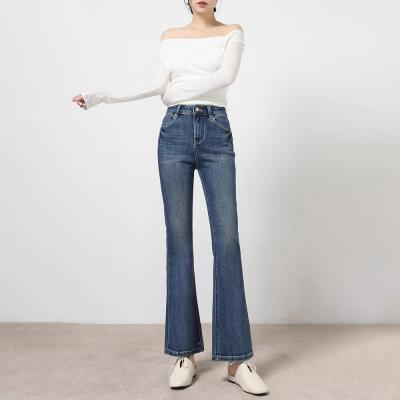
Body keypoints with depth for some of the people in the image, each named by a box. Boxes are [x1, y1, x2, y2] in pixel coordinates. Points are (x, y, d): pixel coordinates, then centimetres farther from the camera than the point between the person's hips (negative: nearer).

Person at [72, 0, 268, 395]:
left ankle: (237, 359, -3)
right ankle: (184, 352, 7)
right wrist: (101, 95, 2)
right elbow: (158, 87, 6)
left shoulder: (232, 32, 12)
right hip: (175, 133, 2)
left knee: (227, 240, -9)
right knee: (179, 240, -1)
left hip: (216, 134, -1)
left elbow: (227, 76, -7)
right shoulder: (170, 37, 18)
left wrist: (179, 89, -3)